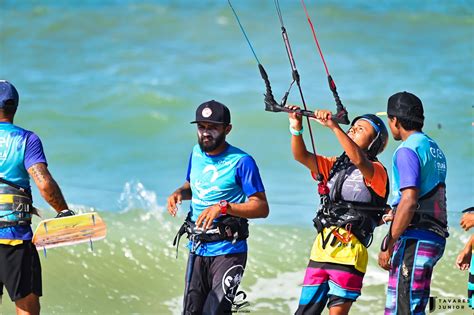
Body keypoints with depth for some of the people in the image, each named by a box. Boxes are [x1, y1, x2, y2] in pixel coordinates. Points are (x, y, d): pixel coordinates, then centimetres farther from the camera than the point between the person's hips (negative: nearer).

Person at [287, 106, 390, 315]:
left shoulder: (376, 171, 0)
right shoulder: (335, 166, 21)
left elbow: (358, 159, -22)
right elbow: (301, 156, 9)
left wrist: (333, 126, -26)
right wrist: (296, 128, -9)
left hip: (349, 253, -6)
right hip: (321, 250, 7)